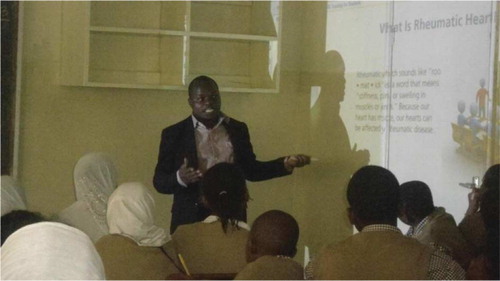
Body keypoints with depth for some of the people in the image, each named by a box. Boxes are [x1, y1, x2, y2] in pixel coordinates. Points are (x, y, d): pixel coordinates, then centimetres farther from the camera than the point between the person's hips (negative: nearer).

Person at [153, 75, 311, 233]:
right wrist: (179, 178, -23)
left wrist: (286, 164, 4)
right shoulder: (174, 134, -2)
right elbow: (160, 181, -2)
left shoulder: (237, 129, 7)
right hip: (190, 220, -2)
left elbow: (249, 170, 14)